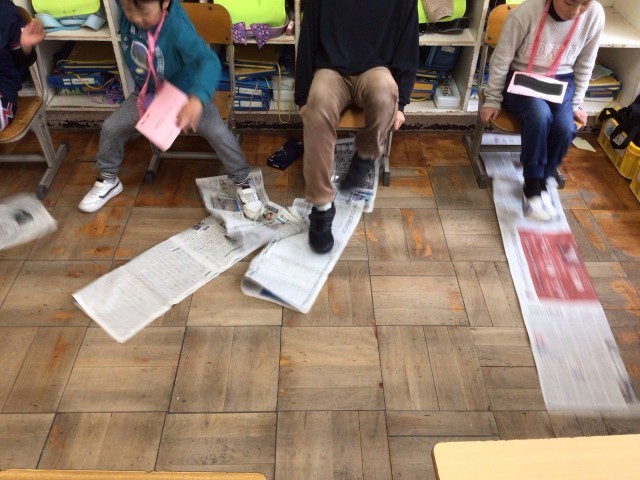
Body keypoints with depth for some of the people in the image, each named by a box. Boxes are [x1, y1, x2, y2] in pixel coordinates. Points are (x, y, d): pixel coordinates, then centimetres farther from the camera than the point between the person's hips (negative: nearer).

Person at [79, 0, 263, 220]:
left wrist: (197, 98, -65)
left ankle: (242, 183, 1)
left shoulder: (177, 27, -37)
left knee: (219, 133, -22)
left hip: (185, 93, -5)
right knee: (110, 128, 2)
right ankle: (108, 180, 29)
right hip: (147, 92, 5)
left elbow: (209, 61, -51)